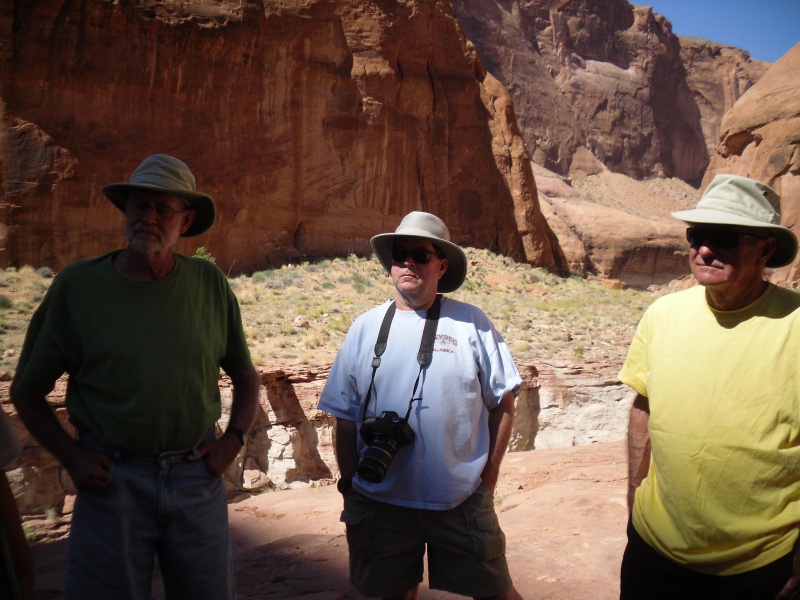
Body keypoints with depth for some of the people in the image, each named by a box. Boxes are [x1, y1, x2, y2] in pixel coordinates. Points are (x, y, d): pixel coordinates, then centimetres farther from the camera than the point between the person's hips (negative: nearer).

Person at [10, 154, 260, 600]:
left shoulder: (210, 283, 0)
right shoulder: (78, 285, -4)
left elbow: (246, 377, 11)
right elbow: (26, 392, 5)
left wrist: (234, 439, -2)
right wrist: (71, 456, -5)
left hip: (197, 476, 2)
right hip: (112, 479, -1)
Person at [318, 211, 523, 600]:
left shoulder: (471, 323, -3)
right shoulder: (365, 328, 2)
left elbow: (503, 403, 1)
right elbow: (345, 418, 4)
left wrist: (489, 475, -1)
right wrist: (350, 491, 3)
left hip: (462, 501, -1)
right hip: (382, 503, 2)